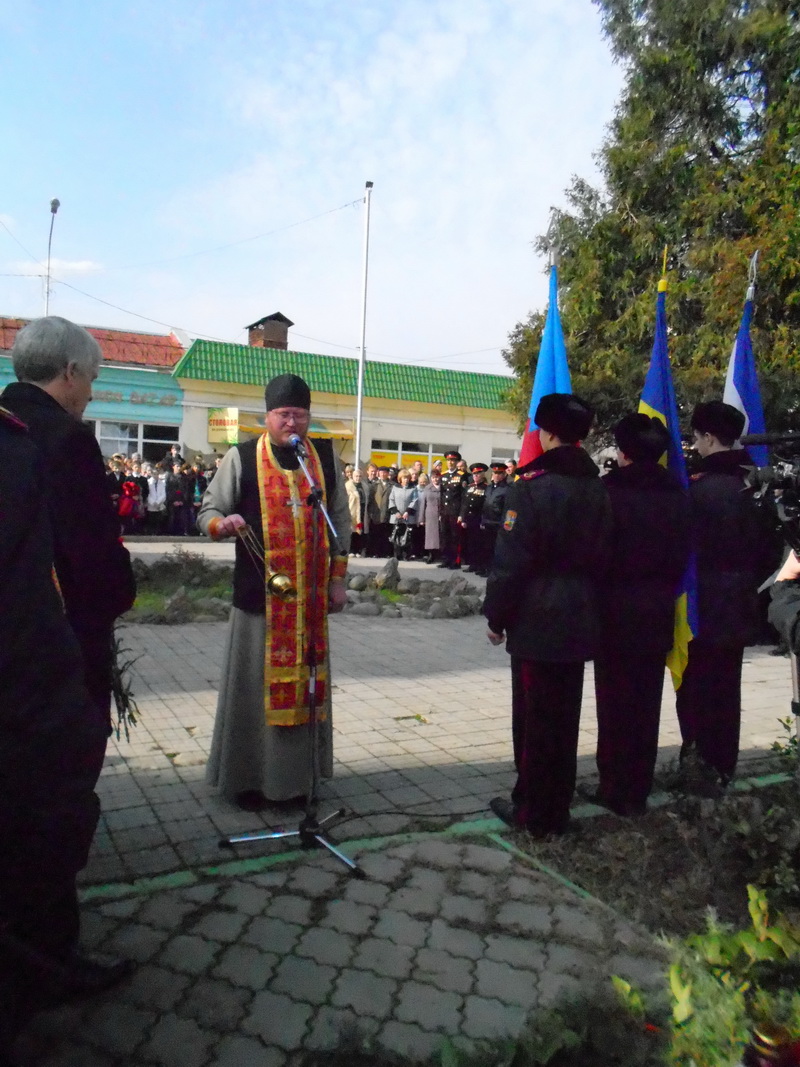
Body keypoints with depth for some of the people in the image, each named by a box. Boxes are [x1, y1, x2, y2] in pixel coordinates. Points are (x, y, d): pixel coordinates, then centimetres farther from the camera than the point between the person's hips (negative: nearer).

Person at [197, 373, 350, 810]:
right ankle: (247, 776, 18)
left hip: (311, 594, 3)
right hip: (259, 591, -2)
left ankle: (296, 773, 23)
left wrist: (337, 579, 10)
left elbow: (340, 520, 13)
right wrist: (223, 523, -22)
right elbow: (208, 512, 2)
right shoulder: (241, 458, -1)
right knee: (256, 682, 3)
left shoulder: (326, 457, 7)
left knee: (305, 682, 9)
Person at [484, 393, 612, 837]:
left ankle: (533, 811, 15)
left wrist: (496, 615, -6)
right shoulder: (598, 489, 6)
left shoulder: (531, 486, -14)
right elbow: (601, 555, 10)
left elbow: (510, 559, -15)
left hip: (535, 621, -6)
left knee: (534, 717, 4)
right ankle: (557, 808, 25)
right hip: (579, 621, 6)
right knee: (564, 716, 14)